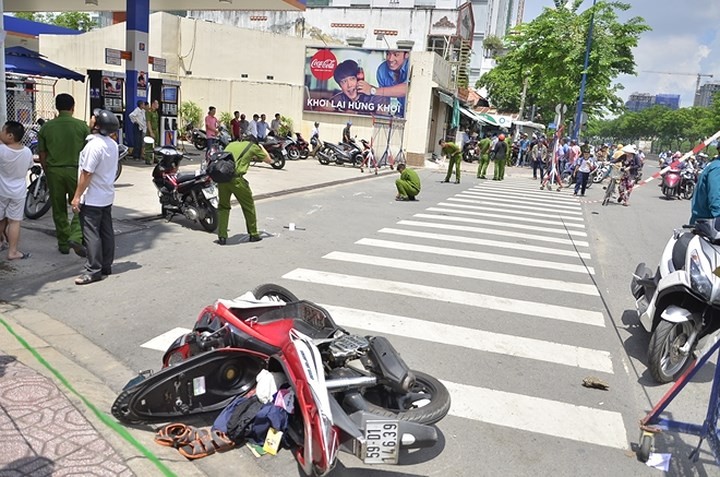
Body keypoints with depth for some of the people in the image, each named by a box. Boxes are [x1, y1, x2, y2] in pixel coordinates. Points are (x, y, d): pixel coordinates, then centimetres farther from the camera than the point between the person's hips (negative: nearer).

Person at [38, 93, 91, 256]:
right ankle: (75, 237, -13)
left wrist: (47, 172, 16)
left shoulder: (46, 127, 1)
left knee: (58, 209, 12)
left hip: (54, 171, 2)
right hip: (75, 170, -2)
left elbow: (42, 153, 4)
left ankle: (63, 243, 20)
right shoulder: (82, 126, -6)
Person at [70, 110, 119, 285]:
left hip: (92, 198, -8)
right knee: (106, 232, 12)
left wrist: (77, 196, -14)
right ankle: (106, 266, 19)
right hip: (107, 196, 8)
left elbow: (86, 174, -20)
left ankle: (94, 271, 0)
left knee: (91, 234, -3)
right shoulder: (112, 144, 5)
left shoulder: (94, 145, -20)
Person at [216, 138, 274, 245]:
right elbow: (269, 160, 21)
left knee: (223, 206, 18)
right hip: (235, 179, -4)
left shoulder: (231, 144, 24)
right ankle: (253, 234, 23)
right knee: (248, 205, 14)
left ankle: (222, 237, 13)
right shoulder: (253, 147, 11)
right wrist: (262, 148, 39)